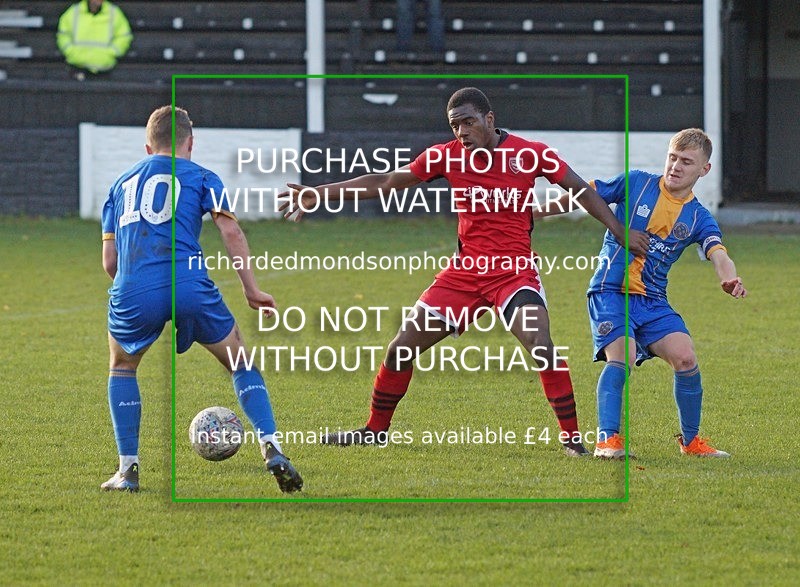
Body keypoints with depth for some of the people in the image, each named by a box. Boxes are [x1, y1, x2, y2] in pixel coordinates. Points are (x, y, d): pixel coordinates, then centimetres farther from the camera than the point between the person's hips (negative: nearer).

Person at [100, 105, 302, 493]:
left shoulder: (121, 184, 27)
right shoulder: (199, 177, 18)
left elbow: (109, 262, 24)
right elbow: (230, 231, 2)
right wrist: (251, 290, 4)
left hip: (132, 291, 2)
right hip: (190, 285, -2)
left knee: (122, 366, 29)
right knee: (240, 361, 18)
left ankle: (127, 469, 21)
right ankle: (271, 449, 1)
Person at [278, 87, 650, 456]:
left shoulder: (529, 154, -8)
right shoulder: (447, 157, 0)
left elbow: (582, 191, 3)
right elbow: (384, 183, 7)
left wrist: (621, 232, -4)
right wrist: (316, 194, 6)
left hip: (515, 271, -4)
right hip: (465, 270, 4)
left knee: (542, 349, -25)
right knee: (401, 349, 4)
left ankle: (572, 438, -13)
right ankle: (375, 430, 23)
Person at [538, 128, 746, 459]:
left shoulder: (699, 218, 3)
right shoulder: (636, 183, -1)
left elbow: (717, 254, -14)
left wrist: (729, 279, -37)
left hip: (653, 301, 3)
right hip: (610, 291, -3)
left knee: (685, 358, -12)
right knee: (622, 357, -24)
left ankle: (690, 440, 7)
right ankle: (607, 439, -21)